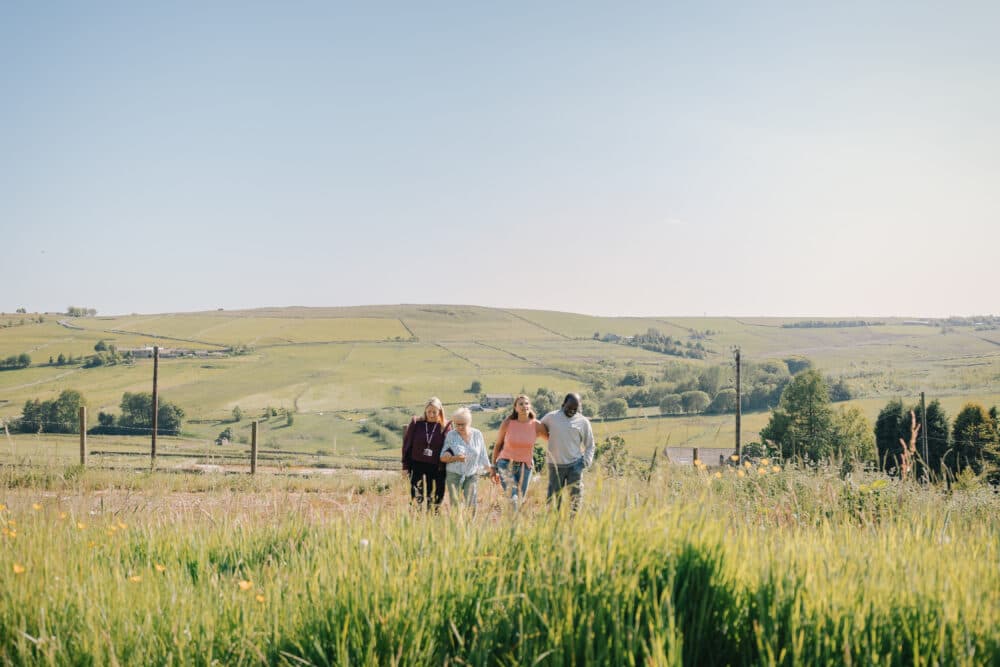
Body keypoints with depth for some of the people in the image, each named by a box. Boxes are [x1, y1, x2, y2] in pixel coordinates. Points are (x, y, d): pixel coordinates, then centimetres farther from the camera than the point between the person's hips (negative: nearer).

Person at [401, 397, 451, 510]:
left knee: (435, 499, 6)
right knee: (416, 497, -4)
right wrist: (405, 466, 2)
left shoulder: (445, 427, -1)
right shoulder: (416, 423, -1)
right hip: (417, 465, -1)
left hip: (436, 467, 1)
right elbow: (407, 444, 4)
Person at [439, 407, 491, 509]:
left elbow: (483, 455, 11)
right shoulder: (451, 435, -2)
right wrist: (455, 458, -21)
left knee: (471, 505, -11)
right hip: (454, 474, -1)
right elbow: (443, 458, -4)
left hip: (472, 475, 1)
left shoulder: (477, 434, 3)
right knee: (455, 505, -5)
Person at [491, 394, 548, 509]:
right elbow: (498, 445, 3)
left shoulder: (536, 426, -6)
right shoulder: (507, 423, -8)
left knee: (520, 500, 9)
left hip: (525, 466, 3)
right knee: (513, 498, -17)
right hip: (506, 464, -3)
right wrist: (494, 467, 6)